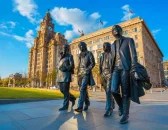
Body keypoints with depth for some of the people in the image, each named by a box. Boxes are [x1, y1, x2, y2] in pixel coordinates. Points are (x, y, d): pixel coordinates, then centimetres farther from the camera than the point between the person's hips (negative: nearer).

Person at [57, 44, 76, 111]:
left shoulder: (70, 56, 2)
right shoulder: (61, 56, 22)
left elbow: (72, 66, -9)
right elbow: (59, 65, 16)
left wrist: (64, 68, -18)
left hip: (66, 74, -7)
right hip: (60, 75, 7)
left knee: (65, 90, -5)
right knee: (62, 90, 10)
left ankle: (65, 105, 5)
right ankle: (72, 98, 29)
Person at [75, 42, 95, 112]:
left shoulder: (89, 53, 2)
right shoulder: (80, 55, 20)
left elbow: (93, 63, -5)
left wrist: (87, 69, -17)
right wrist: (78, 72, 14)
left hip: (86, 73, -6)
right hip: (80, 73, 7)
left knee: (82, 89, -16)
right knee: (84, 89, 12)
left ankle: (80, 107, -17)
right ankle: (87, 103, 29)